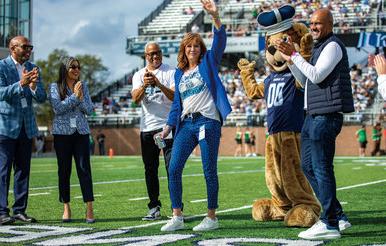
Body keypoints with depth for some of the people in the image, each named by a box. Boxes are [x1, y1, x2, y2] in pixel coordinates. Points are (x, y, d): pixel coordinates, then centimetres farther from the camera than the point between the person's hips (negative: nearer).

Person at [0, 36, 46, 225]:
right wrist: (20, 84, -30)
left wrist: (33, 86, -16)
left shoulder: (33, 68, 10)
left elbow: (42, 98, 5)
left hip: (26, 126, 6)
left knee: (23, 169, 7)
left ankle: (20, 210, 13)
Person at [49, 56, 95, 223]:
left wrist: (80, 98, -10)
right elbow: (57, 108, -11)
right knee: (64, 170, 3)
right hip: (62, 133, -2)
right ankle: (66, 208, 11)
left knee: (84, 169, -6)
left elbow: (89, 110, 5)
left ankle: (89, 209, -8)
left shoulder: (83, 86, 10)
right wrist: (74, 96, -12)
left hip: (81, 132, 2)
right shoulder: (55, 87, 2)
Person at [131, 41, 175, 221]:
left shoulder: (171, 72, 1)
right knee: (150, 169, 8)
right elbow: (136, 99, -6)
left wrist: (159, 84, -26)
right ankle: (154, 208, 15)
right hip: (147, 127, 4)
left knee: (172, 167, -9)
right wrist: (144, 86, -25)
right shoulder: (139, 75, 10)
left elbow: (175, 96, -12)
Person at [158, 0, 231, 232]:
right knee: (174, 169, -3)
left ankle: (212, 218, 8)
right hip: (186, 124, 5)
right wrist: (169, 125, 9)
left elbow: (220, 40, -11)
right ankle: (177, 217, 3)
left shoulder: (208, 63, 5)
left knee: (209, 171, -1)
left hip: (208, 122, -5)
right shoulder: (179, 73, 17)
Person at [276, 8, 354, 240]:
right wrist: (290, 59, 13)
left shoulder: (333, 45, -9)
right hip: (314, 116, 11)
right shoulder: (320, 47, 22)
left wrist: (294, 54, -15)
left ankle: (329, 224, -5)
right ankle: (338, 216, 17)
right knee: (308, 166, 13)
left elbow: (316, 76, -18)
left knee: (322, 169, -9)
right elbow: (305, 80, 25)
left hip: (326, 116, -11)